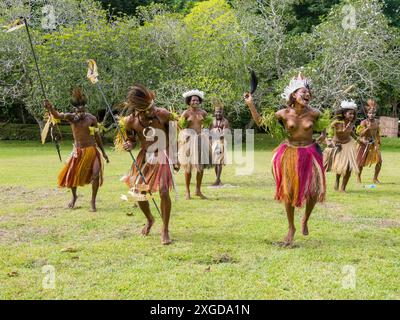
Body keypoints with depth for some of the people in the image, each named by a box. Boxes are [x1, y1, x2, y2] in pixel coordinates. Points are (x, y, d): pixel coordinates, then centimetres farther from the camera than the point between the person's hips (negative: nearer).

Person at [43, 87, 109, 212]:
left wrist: (103, 152, 6)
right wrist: (50, 108, -49)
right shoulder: (71, 117, -8)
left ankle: (93, 201, 3)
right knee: (71, 176, 8)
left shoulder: (92, 118, -8)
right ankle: (74, 197, 38)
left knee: (96, 175, -15)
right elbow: (57, 115, -27)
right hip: (78, 151, 2)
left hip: (92, 150, -1)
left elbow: (97, 136, 2)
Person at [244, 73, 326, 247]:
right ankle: (291, 228, 23)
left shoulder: (314, 113, -9)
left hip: (310, 153, 0)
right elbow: (260, 122, -4)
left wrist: (322, 136, -2)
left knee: (313, 192, -4)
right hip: (290, 153, 0)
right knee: (289, 192, 4)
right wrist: (250, 104, -11)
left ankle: (305, 221, 27)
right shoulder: (284, 114, -11)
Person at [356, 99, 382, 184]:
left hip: (374, 143, 4)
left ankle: (375, 178, 7)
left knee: (379, 161, -7)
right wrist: (368, 128, -29)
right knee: (361, 162, 3)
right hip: (365, 143, -4)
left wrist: (379, 142, 16)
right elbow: (360, 133, -19)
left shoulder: (377, 121, 3)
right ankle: (358, 177, 24)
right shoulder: (364, 122, -11)